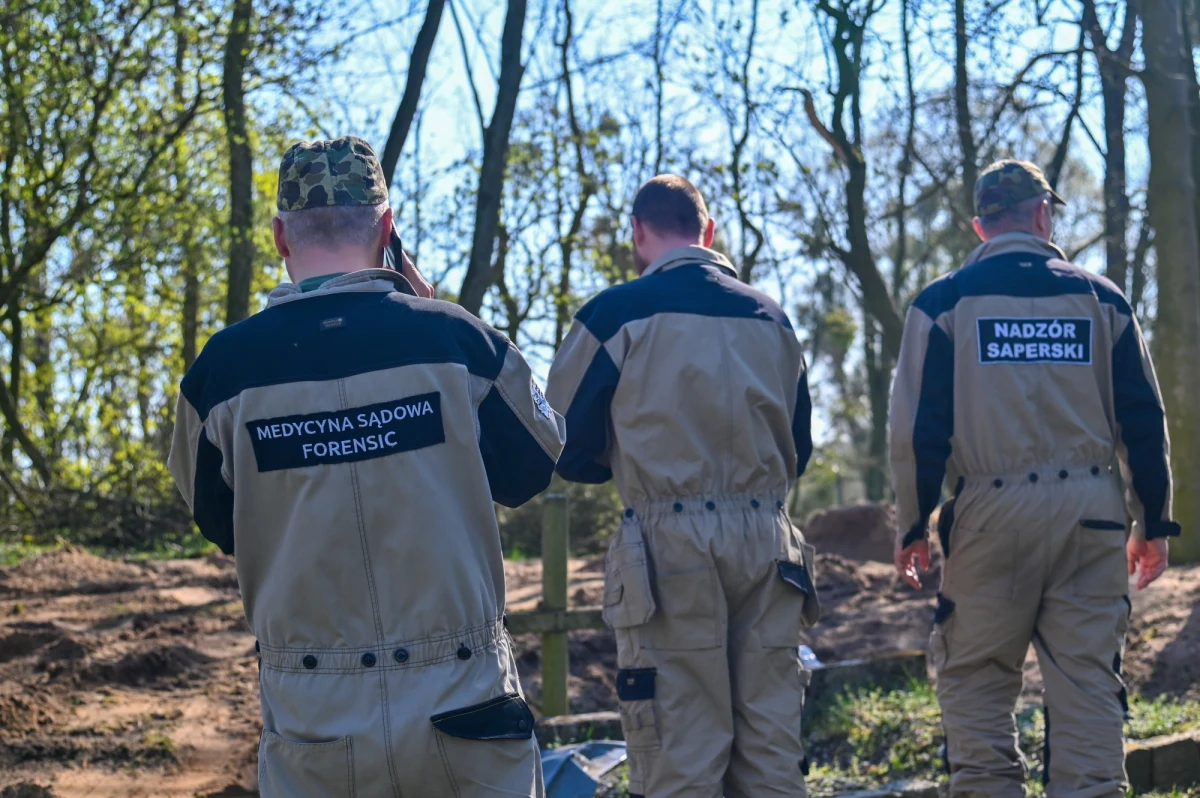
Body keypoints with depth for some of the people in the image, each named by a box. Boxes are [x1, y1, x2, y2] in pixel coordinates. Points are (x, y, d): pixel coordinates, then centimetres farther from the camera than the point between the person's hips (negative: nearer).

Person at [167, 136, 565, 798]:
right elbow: (530, 473, 7)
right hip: (459, 694, -1)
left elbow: (217, 523, 8)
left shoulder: (224, 367, -6)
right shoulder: (454, 338, -9)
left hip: (311, 715, 1)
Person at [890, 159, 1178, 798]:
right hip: (1092, 511, 2)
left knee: (973, 679, 6)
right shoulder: (1099, 297, 7)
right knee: (1088, 681, 6)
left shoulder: (944, 301, 2)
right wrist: (1153, 522, 15)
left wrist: (912, 525, 6)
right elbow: (1143, 420, 8)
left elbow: (917, 426, -2)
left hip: (992, 507, -2)